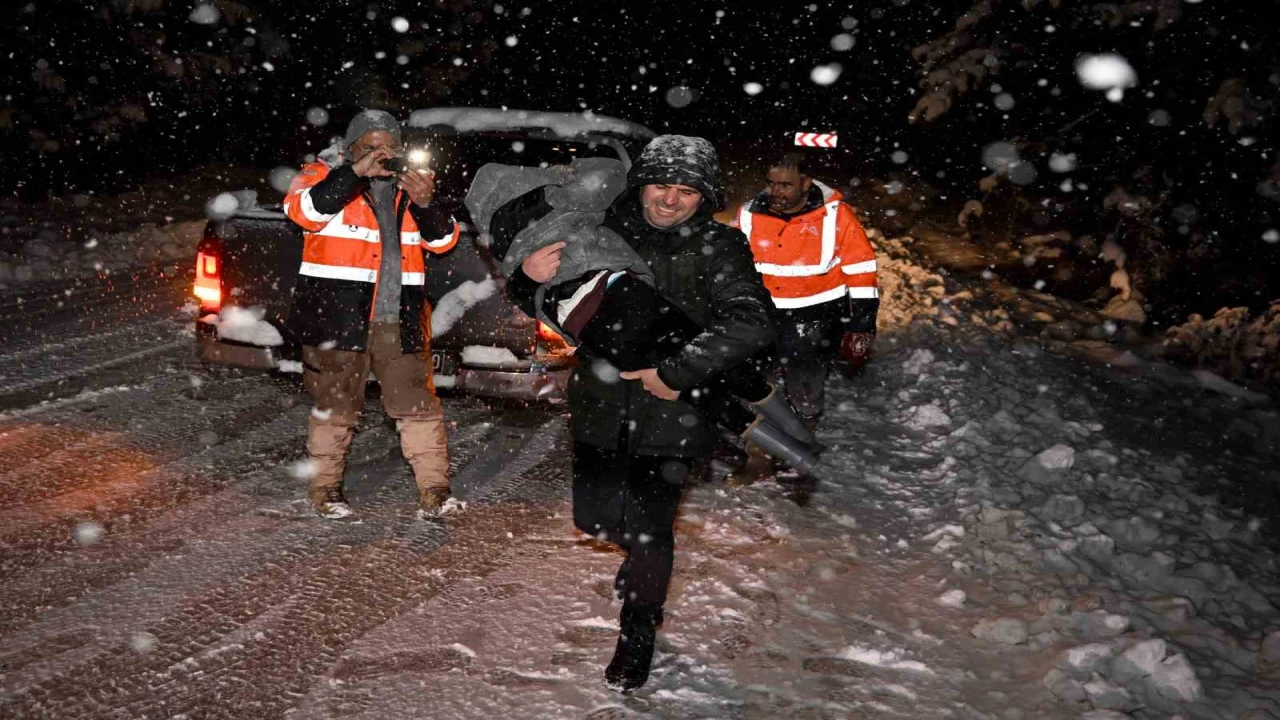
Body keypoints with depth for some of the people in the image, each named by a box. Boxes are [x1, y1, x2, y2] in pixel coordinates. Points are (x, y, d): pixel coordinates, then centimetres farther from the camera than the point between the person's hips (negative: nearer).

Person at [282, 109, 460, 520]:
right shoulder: (326, 178, 3)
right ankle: (325, 490, 18)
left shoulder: (408, 189, 16)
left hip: (399, 323, 4)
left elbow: (443, 241, 6)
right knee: (335, 408, 4)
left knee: (419, 405, 0)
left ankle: (433, 490, 5)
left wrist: (425, 206, -14)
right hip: (336, 319, -3)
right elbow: (303, 210, -18)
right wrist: (355, 173, -24)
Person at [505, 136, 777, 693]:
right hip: (600, 404, 4)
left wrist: (676, 371, -30)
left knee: (648, 526, -6)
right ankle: (642, 554, 48)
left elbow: (752, 325, -26)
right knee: (592, 516, 12)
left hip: (670, 411, -3)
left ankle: (638, 632, 20)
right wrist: (530, 277, -18)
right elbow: (535, 307, 5)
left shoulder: (718, 248, -11)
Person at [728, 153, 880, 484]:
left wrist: (861, 328, -4)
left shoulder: (836, 217, -12)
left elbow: (862, 274, -5)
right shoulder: (749, 216, -5)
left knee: (805, 396, 2)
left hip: (817, 321, -3)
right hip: (763, 317, 3)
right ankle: (758, 459, 20)